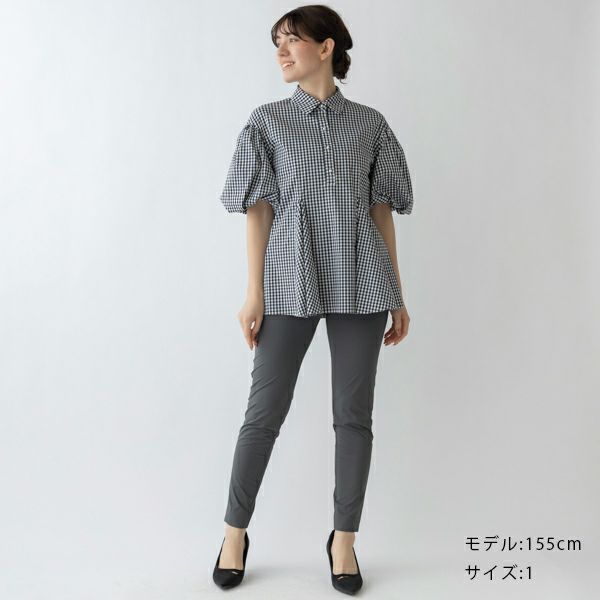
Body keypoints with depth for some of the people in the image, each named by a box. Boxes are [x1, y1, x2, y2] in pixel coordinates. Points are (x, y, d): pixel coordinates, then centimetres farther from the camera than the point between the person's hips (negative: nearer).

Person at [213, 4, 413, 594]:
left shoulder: (369, 123, 9)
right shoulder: (267, 121, 7)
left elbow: (382, 210, 9)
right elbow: (258, 210, 3)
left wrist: (397, 295, 7)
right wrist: (254, 293, -4)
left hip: (360, 283, 2)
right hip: (290, 284, -1)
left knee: (354, 414, 5)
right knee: (265, 412, 3)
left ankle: (344, 540, 22)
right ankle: (234, 534, 22)